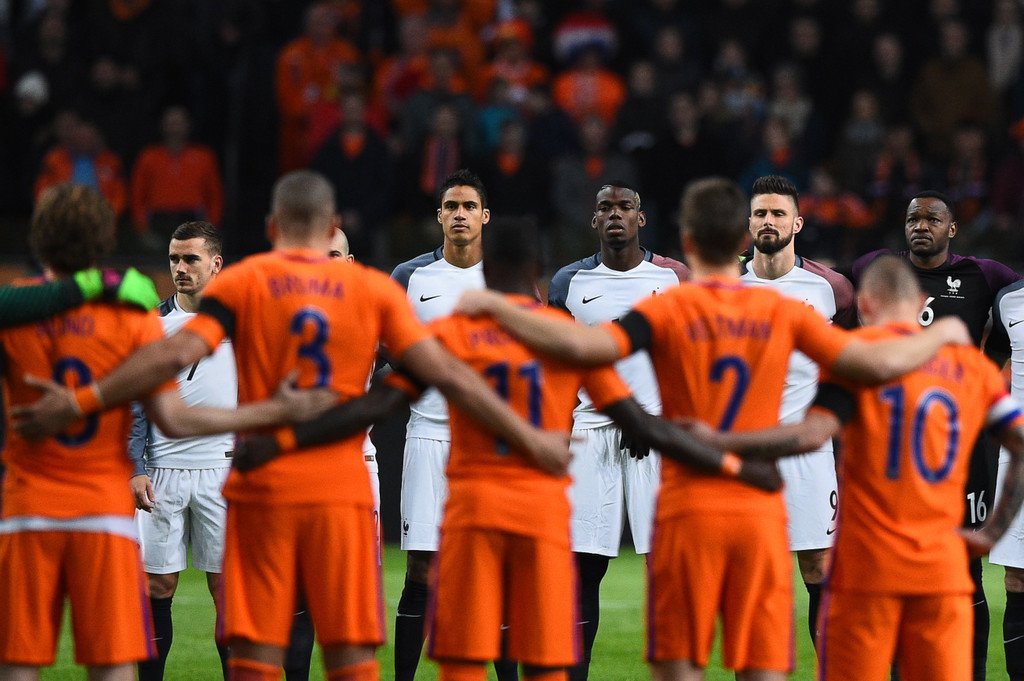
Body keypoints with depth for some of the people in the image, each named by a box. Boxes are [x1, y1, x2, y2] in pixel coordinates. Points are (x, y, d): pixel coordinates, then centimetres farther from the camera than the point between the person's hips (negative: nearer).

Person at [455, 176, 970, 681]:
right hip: (762, 514, 2)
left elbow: (584, 345, -19)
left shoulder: (668, 310, -3)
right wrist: (941, 334, 18)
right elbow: (881, 363, -1)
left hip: (689, 513, -2)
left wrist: (495, 306, -8)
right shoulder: (783, 314, 4)